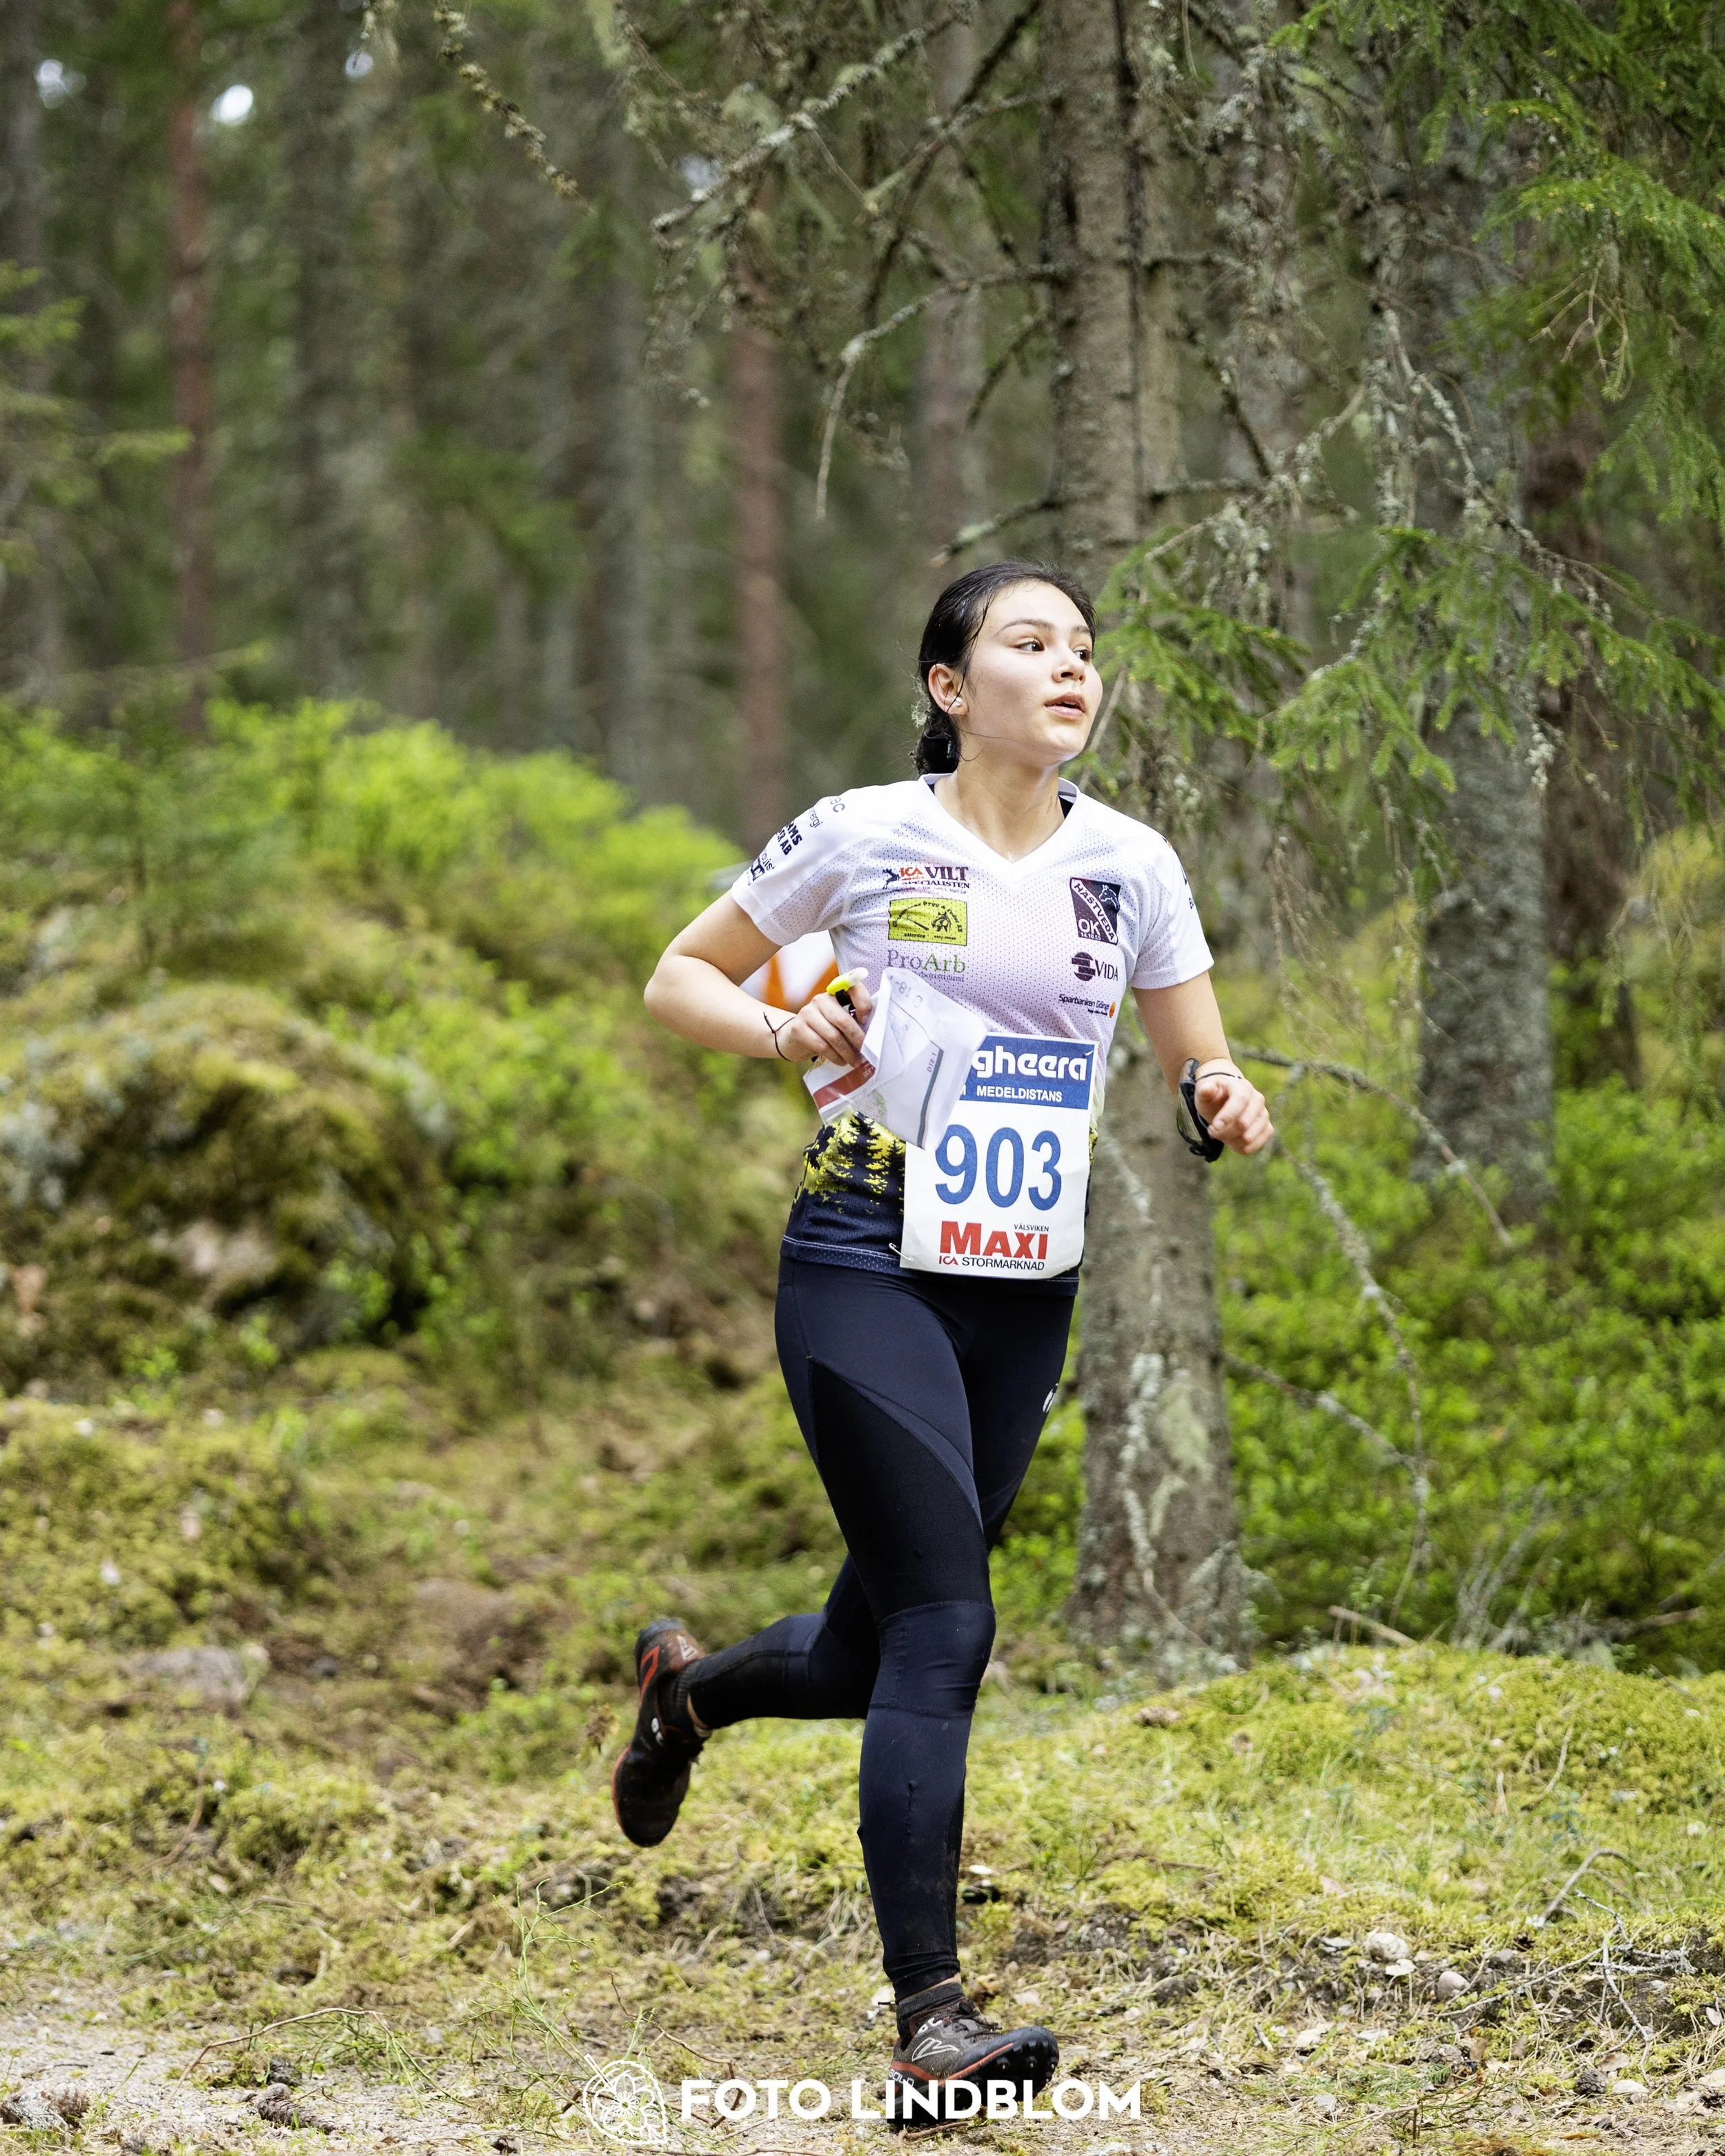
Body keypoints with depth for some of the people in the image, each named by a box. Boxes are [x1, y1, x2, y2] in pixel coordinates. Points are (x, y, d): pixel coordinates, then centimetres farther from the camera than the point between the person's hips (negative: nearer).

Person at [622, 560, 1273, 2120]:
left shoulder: (1131, 863, 6)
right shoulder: (864, 835, -4)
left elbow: (1199, 1067, 12)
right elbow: (679, 978, 6)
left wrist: (1226, 1103, -11)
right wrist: (781, 1030, -14)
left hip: (1029, 1293, 5)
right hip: (866, 1270, -5)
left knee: (879, 1650, 12)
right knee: (943, 1630, -16)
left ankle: (688, 1688, 46)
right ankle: (928, 2015, -13)